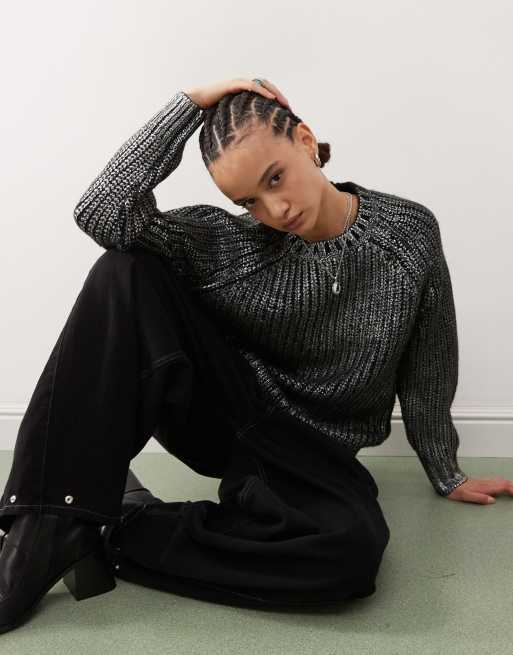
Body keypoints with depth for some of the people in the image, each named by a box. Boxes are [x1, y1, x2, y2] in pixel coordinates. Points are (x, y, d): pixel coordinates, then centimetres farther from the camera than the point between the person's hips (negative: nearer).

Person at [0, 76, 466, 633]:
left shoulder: (409, 232, -8)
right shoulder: (226, 242, -11)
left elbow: (427, 373, 2)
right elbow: (101, 213, -26)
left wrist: (446, 476, 12)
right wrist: (189, 103, -24)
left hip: (311, 454, 0)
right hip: (221, 415, 0)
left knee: (352, 549, -38)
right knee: (125, 271, -24)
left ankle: (114, 535, -21)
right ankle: (53, 526, -25)